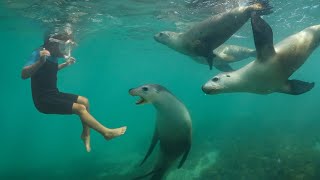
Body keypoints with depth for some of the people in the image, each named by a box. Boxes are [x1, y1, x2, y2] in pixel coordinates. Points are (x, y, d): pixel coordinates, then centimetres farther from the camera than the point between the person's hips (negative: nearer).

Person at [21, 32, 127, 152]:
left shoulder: (53, 56, 6)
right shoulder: (38, 53, -17)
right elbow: (24, 75, -31)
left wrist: (66, 64, 17)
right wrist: (40, 61, -45)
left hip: (53, 95, 9)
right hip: (43, 100, -9)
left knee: (84, 101, 7)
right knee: (80, 108, -16)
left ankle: (86, 134, 12)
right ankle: (107, 132, -7)